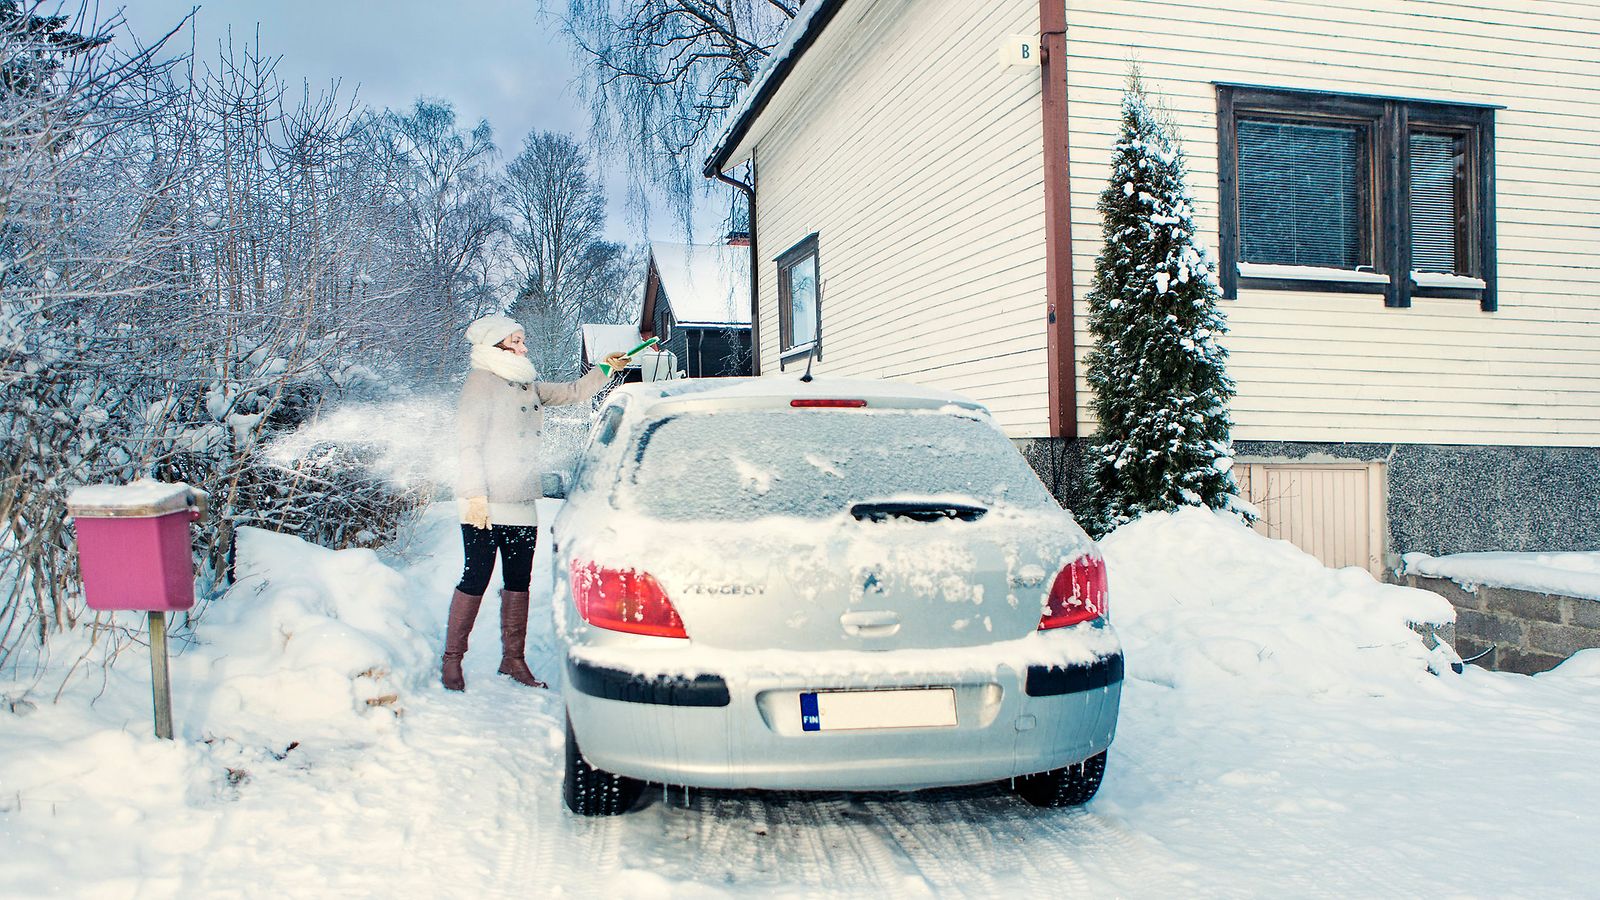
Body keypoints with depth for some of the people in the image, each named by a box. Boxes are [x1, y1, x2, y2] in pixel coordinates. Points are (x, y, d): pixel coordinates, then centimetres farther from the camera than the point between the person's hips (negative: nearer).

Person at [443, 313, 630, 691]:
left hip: (522, 505, 7)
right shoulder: (481, 382, -5)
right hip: (486, 505, -7)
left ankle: (513, 658, 19)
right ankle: (451, 660, 8)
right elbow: (470, 443, -11)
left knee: (518, 582, 10)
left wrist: (604, 370, 8)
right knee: (476, 579, -3)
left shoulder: (528, 386, 17)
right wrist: (476, 495, -18)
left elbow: (572, 393, 23)